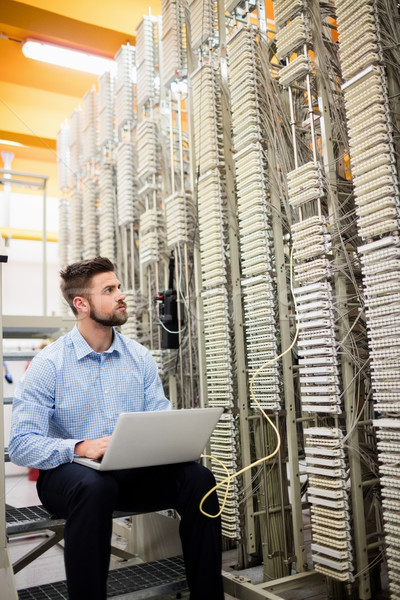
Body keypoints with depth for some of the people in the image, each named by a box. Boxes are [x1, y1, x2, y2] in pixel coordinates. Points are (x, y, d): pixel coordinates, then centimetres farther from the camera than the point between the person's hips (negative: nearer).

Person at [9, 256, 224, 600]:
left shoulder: (140, 357, 5)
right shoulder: (48, 364, -8)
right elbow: (22, 445, -14)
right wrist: (80, 448, -30)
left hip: (133, 472, 4)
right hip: (69, 472, -3)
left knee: (198, 477, -21)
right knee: (95, 487, -38)